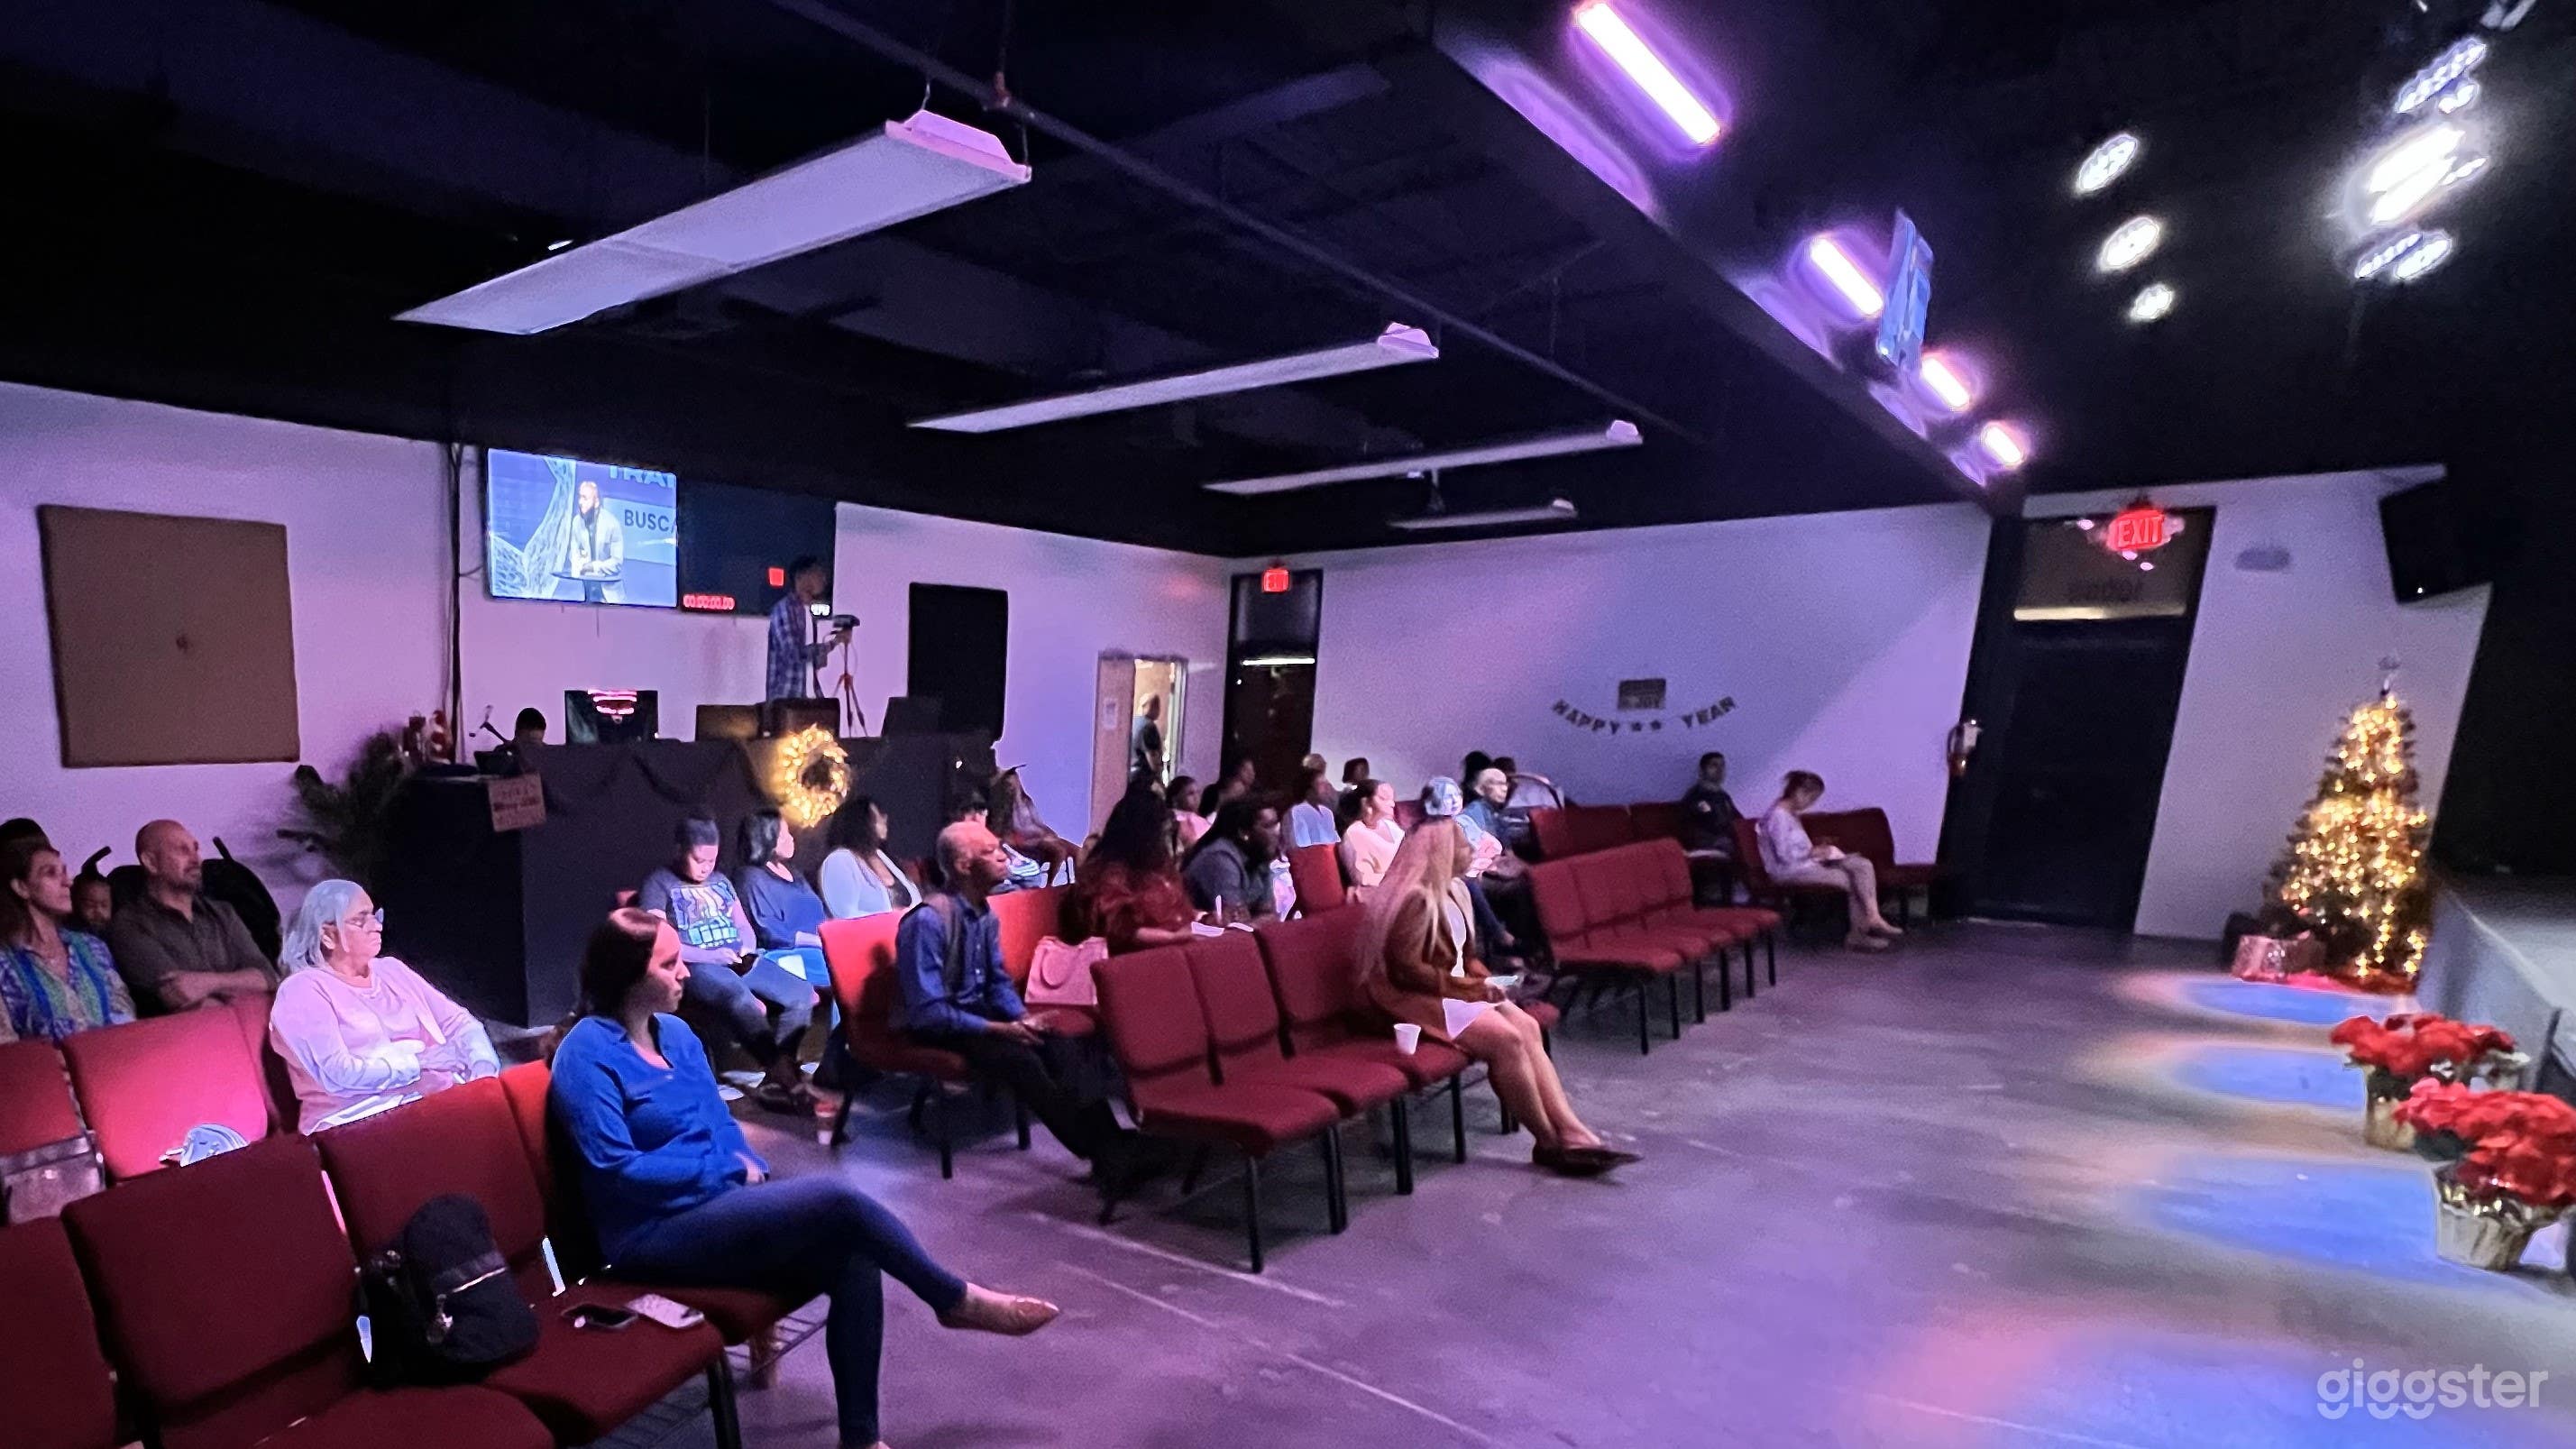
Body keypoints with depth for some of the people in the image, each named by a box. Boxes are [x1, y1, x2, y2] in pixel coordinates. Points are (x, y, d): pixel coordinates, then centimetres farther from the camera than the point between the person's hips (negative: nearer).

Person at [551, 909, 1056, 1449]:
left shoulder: (676, 1033, 11)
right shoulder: (588, 1052, -12)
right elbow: (616, 1169, -19)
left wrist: (752, 1169, -3)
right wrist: (728, 1169, -13)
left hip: (719, 1204, 7)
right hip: (655, 1235, -7)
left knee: (855, 1258, -18)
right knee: (834, 1197, -25)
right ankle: (957, 1300, -5)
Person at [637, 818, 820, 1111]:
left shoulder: (720, 881, 24)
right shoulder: (659, 884, 4)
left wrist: (748, 950, 1)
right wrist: (712, 955, -14)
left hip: (741, 962, 6)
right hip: (697, 966, -6)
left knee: (802, 993, -19)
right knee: (740, 998, -39)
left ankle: (775, 1077, -21)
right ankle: (784, 1074, -35)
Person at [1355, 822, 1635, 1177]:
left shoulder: (1453, 889, 10)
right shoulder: (1415, 898, -21)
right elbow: (1405, 969, -23)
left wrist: (1480, 978, -1)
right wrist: (1465, 987, -18)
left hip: (1455, 986, 9)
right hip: (1416, 997, -9)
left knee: (1526, 1027, -11)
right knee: (1505, 1038, -23)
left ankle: (1571, 1131, -13)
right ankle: (1550, 1143, -8)